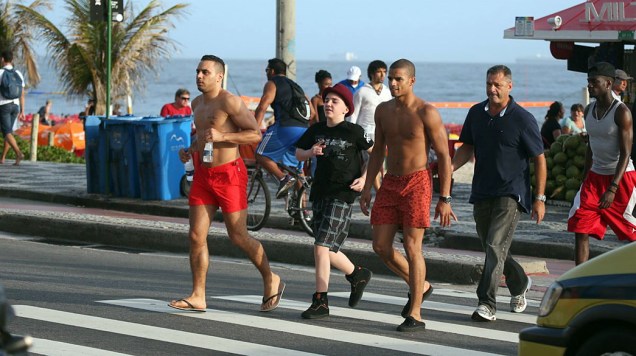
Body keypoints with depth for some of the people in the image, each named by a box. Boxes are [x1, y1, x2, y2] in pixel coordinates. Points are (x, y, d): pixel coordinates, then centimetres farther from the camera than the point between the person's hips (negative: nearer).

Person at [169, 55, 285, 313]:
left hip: (228, 174, -7)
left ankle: (271, 281, 21)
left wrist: (221, 137, -26)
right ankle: (198, 296, 3)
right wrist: (190, 149, 9)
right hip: (203, 175, 7)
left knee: (238, 237, 1)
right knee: (196, 236, -1)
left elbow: (256, 134, -17)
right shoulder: (197, 103, 12)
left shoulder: (229, 102, -14)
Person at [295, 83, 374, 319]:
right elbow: (298, 153, 19)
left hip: (342, 195, -6)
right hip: (319, 193, 6)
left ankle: (320, 302, -8)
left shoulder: (353, 132, -7)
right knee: (328, 250, 13)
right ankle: (358, 275, 38)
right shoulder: (316, 130, 8)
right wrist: (310, 152, -3)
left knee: (321, 248, -14)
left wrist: (364, 178, -10)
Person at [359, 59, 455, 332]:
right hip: (390, 184, 6)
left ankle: (415, 315, -3)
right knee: (381, 246, 3)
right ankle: (420, 286, 26)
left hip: (417, 183, -6)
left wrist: (444, 199, -11)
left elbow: (444, 156, -8)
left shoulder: (426, 113, -11)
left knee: (412, 248, -9)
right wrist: (367, 187, 12)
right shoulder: (383, 110, 8)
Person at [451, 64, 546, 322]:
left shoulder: (522, 119, -9)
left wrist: (539, 198, -8)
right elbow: (468, 147, 18)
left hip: (511, 193, -6)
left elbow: (539, 159, -4)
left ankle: (487, 305, -19)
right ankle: (520, 284, 41)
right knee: (492, 248, 15)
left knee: (496, 246, -17)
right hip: (482, 192, 6)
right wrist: (451, 167, -3)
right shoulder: (476, 113, 6)